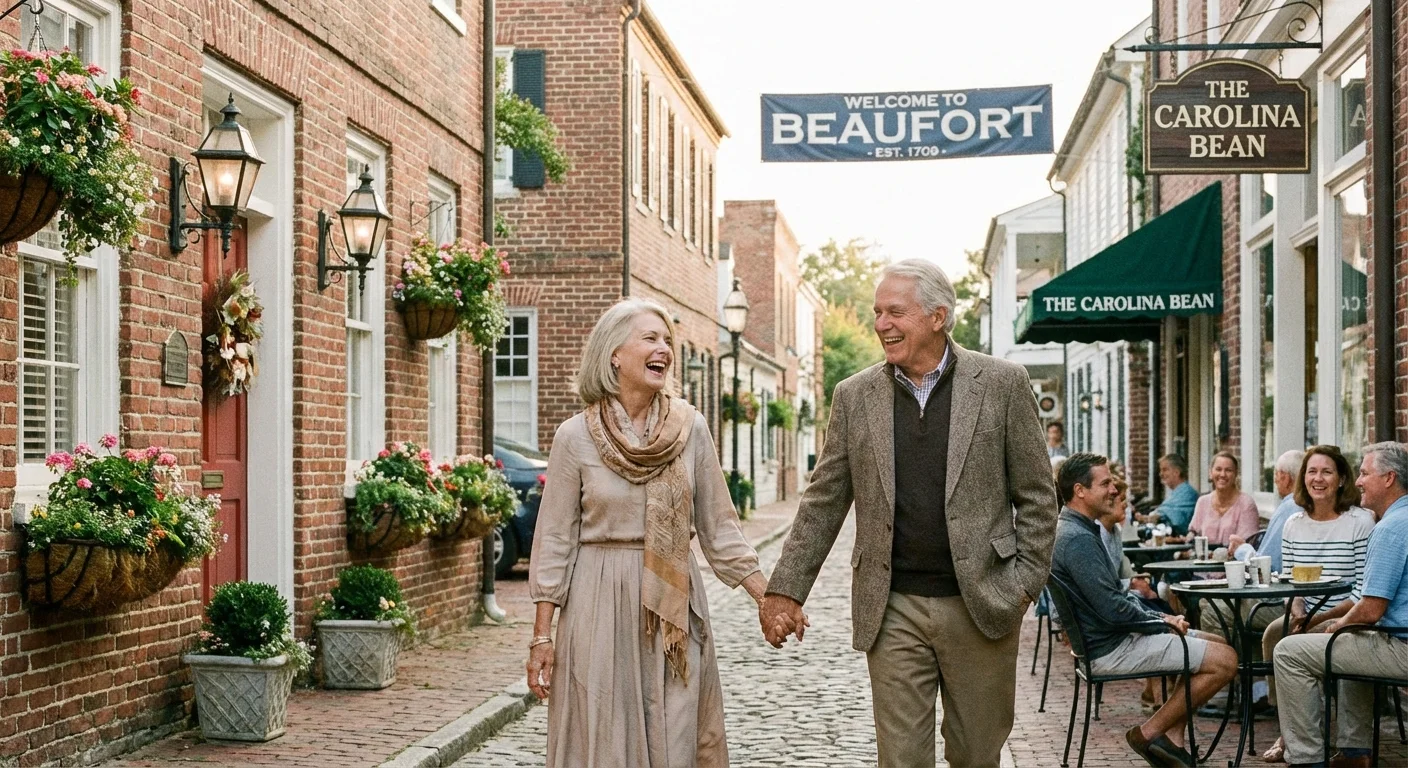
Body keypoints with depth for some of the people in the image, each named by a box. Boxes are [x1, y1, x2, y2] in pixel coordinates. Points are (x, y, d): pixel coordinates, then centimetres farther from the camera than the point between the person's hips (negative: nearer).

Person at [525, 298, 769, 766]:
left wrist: (768, 597, 3)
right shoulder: (575, 437, -4)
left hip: (675, 608, 2)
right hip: (600, 605, -2)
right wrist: (542, 635, -4)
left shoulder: (691, 429, 2)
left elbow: (718, 526, 8)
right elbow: (555, 540, -1)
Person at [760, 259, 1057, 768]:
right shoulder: (855, 396, 5)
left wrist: (1025, 583, -5)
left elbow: (1036, 496, 2)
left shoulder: (1002, 383, -1)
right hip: (892, 612, 1)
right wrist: (785, 590, 2)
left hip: (980, 606, -1)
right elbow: (823, 503, 7)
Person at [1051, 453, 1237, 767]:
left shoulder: (1077, 530, 13)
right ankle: (1150, 733, -3)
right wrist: (1160, 619, -9)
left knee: (1218, 644, 17)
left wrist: (1157, 616, 5)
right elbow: (1113, 608, -25)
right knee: (1225, 660, -11)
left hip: (1110, 635, 11)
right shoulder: (1078, 540, -22)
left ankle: (1172, 737, 11)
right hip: (1110, 649, -11)